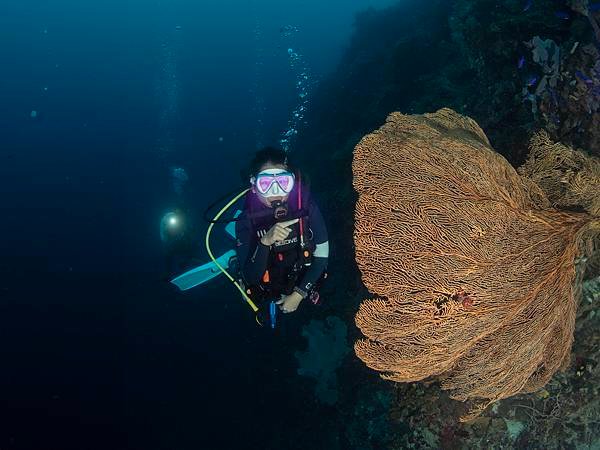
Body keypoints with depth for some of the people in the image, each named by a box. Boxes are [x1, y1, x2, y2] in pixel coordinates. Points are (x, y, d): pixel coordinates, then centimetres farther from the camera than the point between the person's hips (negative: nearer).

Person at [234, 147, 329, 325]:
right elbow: (251, 278, -30)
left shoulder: (306, 206, -24)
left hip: (303, 291, 1)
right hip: (267, 302, -1)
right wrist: (265, 242, -46)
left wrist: (299, 294, -18)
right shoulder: (246, 221, -27)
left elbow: (322, 253, -15)